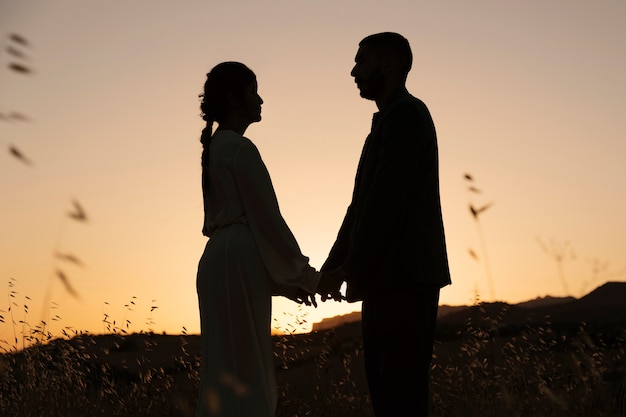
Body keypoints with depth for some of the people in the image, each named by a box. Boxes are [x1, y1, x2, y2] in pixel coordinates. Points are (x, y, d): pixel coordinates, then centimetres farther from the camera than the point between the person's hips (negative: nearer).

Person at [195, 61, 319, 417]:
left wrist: (281, 278, 20)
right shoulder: (241, 148, -10)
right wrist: (302, 273, 0)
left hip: (221, 261, 9)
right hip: (238, 264, -9)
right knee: (242, 374, -7)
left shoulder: (216, 147, 18)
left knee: (226, 374, 11)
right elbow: (267, 218, -11)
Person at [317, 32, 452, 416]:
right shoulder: (389, 121, 21)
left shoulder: (407, 113, -7)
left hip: (406, 275, -9)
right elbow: (363, 205, 19)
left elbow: (387, 197, -17)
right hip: (387, 278, 9)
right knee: (383, 384, 9)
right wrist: (333, 266, 12)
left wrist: (350, 266, -15)